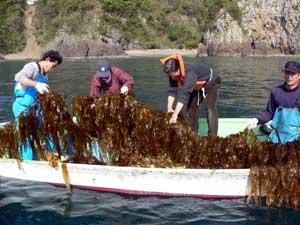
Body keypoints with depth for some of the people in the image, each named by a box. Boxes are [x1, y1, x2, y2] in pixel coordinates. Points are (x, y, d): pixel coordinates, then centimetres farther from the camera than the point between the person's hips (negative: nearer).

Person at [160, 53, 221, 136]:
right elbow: (172, 90, -21)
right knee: (191, 107, 2)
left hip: (211, 82, -7)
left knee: (211, 109, -21)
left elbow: (184, 94, -49)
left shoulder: (190, 73, -44)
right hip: (198, 86, 8)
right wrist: (169, 108, -31)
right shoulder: (173, 72, -22)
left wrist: (175, 114, -51)